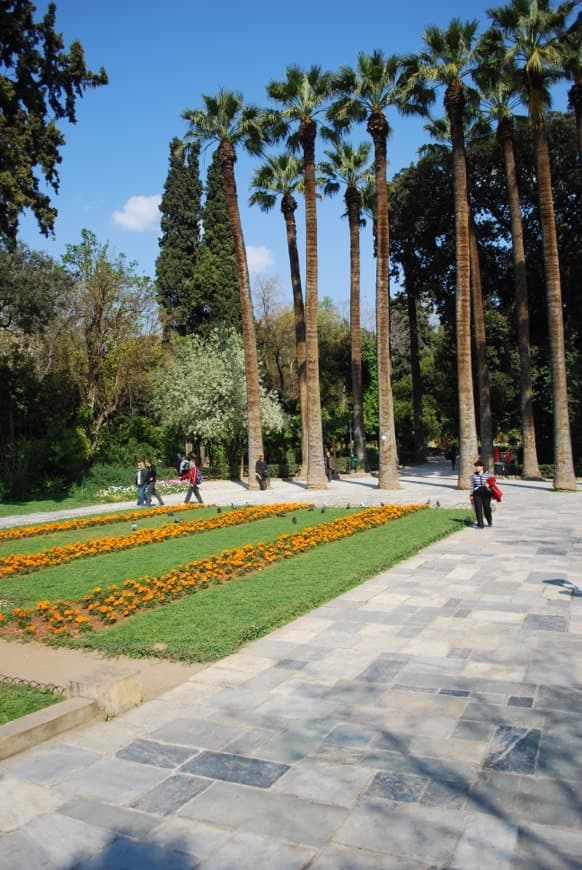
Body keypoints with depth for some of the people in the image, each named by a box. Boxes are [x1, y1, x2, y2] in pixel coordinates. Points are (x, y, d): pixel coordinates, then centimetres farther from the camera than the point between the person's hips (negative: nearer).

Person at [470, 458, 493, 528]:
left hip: (486, 493, -1)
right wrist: (471, 495, 7)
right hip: (477, 494, 1)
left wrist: (488, 485, -16)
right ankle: (480, 524, 1)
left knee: (487, 508, 5)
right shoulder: (473, 475, 7)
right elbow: (472, 486, 9)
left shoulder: (487, 474, 3)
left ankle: (490, 521, 31)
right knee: (478, 509, -5)